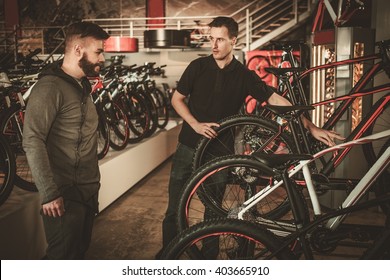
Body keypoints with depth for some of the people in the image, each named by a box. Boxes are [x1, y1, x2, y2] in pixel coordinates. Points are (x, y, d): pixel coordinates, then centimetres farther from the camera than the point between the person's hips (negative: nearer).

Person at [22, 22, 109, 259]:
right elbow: (32, 142, -23)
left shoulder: (82, 85, 14)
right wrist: (49, 193, -24)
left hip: (88, 190, 9)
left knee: (79, 252, 17)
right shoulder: (50, 87, -16)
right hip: (65, 195, -8)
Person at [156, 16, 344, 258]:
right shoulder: (198, 66, -3)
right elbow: (177, 98, 4)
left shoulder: (244, 75, -3)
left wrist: (311, 127, -12)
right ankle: (167, 251, 24)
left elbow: (276, 99, -5)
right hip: (189, 147, 0)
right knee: (175, 208, 4)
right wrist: (195, 124, -12)